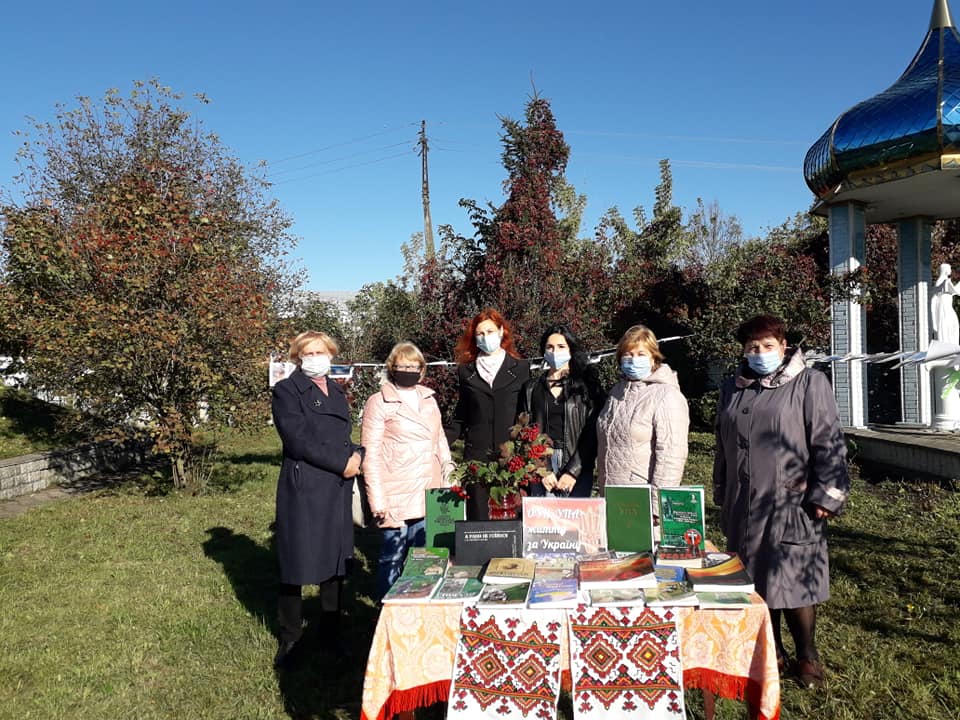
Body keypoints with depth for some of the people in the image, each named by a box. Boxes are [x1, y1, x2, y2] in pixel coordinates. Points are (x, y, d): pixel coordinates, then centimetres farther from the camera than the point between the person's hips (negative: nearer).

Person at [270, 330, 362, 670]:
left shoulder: (336, 391, 17)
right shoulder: (286, 390, -3)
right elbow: (298, 441, -14)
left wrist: (356, 455, -5)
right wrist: (342, 463, -14)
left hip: (338, 490, 6)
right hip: (302, 489, -6)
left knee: (335, 563, 11)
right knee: (295, 567, 2)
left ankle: (331, 632, 24)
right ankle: (289, 641, 17)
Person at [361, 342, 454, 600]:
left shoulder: (428, 399, 13)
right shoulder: (379, 403, -4)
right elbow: (370, 454, -8)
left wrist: (449, 478, 11)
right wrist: (378, 501, -13)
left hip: (429, 496, 5)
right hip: (397, 498, -5)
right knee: (393, 556, 3)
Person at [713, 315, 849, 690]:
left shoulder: (810, 384, -4)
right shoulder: (733, 389, 13)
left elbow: (828, 443, -8)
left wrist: (826, 497, -12)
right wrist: (722, 495, 21)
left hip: (791, 507, -5)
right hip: (744, 510, 6)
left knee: (794, 581, 0)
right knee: (755, 581, 13)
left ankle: (807, 656, 21)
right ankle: (771, 652, 29)